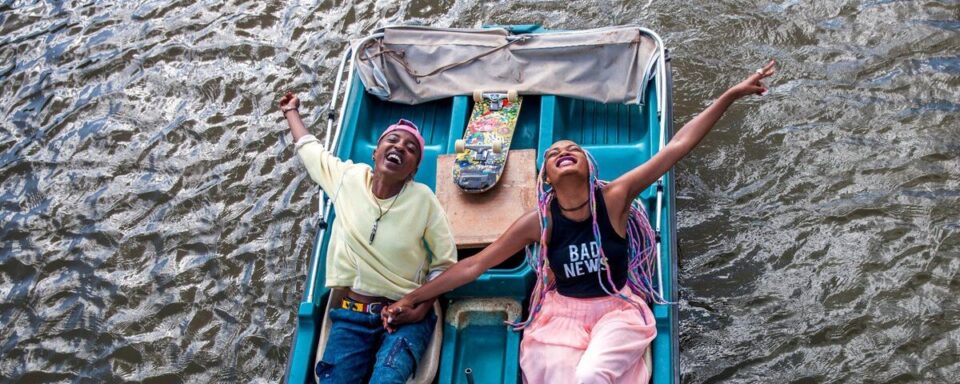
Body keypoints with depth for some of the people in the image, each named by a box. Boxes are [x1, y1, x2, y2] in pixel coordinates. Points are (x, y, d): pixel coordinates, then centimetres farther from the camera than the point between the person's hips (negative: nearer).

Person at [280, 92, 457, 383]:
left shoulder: (423, 199, -5)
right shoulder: (348, 178, 2)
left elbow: (444, 263, 1)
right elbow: (310, 149, 23)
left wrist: (422, 306, -12)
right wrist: (291, 112, 35)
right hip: (352, 313, 3)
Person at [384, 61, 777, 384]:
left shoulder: (615, 197, -11)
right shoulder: (539, 221, -8)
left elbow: (677, 146, -14)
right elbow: (476, 263, -3)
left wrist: (731, 94, -18)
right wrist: (413, 298, -4)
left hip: (618, 308, -1)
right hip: (561, 313, 1)